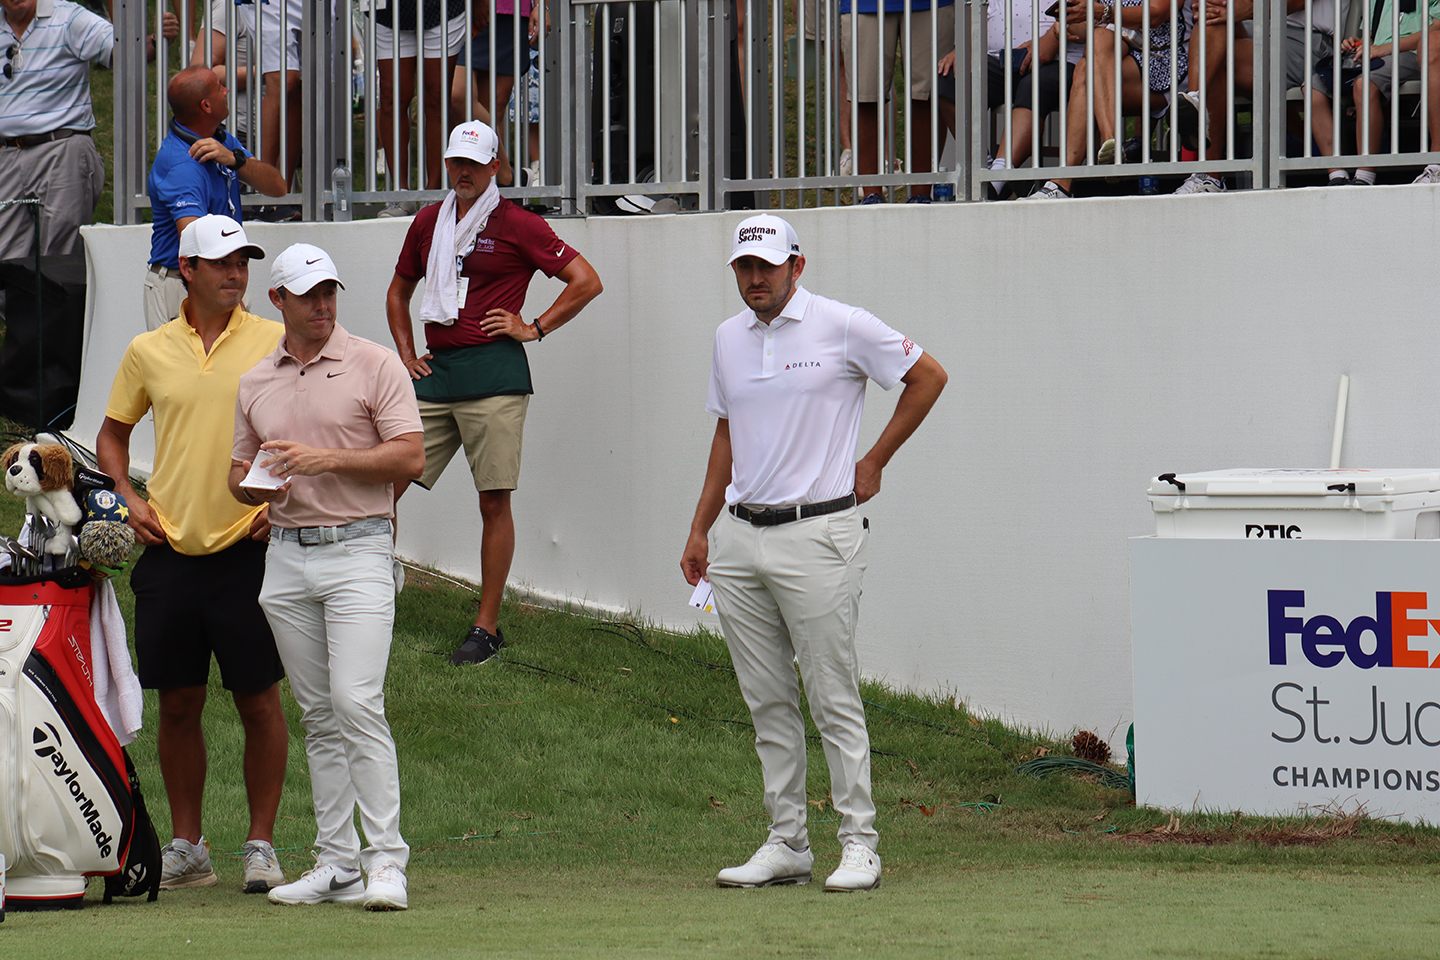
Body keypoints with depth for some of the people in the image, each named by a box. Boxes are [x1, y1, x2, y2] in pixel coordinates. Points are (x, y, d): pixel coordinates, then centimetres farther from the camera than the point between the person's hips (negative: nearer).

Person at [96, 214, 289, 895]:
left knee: (258, 702, -1)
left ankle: (261, 846, 7)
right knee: (178, 704, 7)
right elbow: (113, 434, 20)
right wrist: (128, 499, 5)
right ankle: (186, 847, 16)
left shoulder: (274, 343, 0)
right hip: (170, 550, 2)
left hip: (247, 549, -2)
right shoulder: (148, 352, 7)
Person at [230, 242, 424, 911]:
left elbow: (411, 457, -8)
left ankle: (386, 860, -15)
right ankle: (336, 862, 11)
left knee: (357, 702, -16)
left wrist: (326, 459, -17)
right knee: (318, 716, 8)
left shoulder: (374, 366, -2)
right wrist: (256, 486, -5)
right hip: (286, 556, 5)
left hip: (357, 553, -5)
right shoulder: (254, 384, 13)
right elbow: (238, 475, 19)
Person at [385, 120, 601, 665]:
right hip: (433, 373, 5)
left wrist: (534, 329, -2)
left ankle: (487, 627, 2)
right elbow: (398, 293, 30)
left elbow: (586, 281, 0)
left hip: (493, 374, -5)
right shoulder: (429, 222, 16)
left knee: (494, 501, -3)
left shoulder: (516, 225, 0)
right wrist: (405, 353, 17)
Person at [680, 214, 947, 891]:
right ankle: (785, 843, 12)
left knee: (833, 699, -6)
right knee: (767, 703, 7)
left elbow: (928, 377, 1)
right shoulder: (729, 339, 13)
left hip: (816, 535, -6)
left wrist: (874, 461, 0)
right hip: (739, 539, 6)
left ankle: (858, 843, -3)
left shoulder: (842, 328, -5)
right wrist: (700, 529, 17)